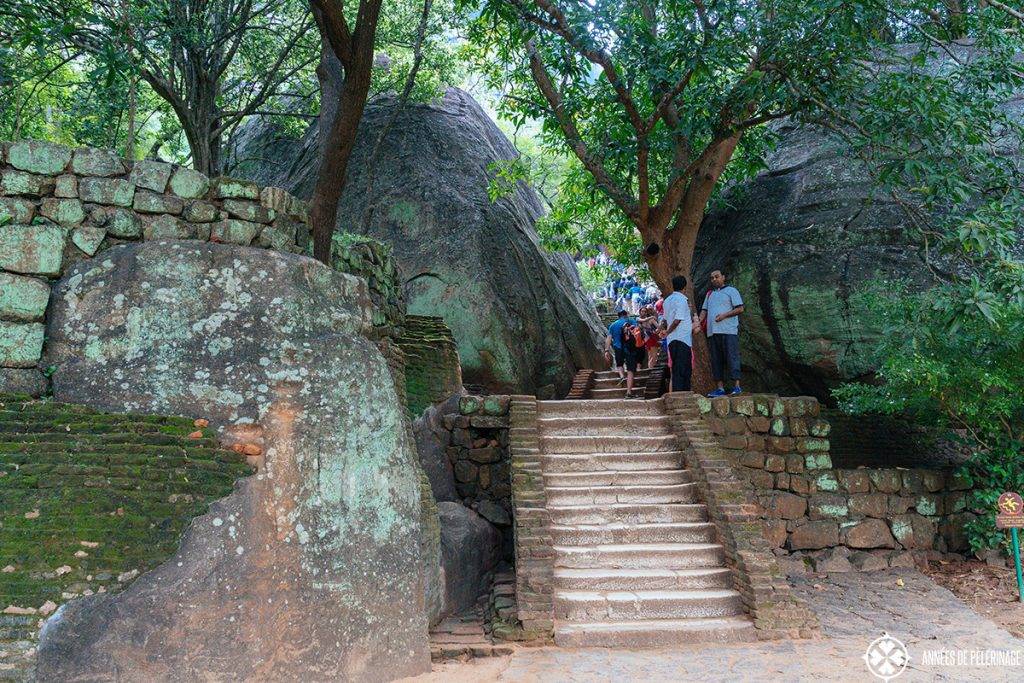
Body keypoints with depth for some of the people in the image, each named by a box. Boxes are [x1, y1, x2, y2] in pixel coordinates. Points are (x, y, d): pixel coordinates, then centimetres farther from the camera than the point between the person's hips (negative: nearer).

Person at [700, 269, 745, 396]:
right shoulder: (710, 294, 24)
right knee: (716, 360, 3)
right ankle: (720, 388, 4)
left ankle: (736, 386, -10)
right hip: (713, 332, 6)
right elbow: (704, 310, 20)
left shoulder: (731, 291, 6)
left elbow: (740, 308, -1)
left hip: (729, 330, -6)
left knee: (732, 357, -10)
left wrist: (724, 315, -13)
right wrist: (699, 322, 1)